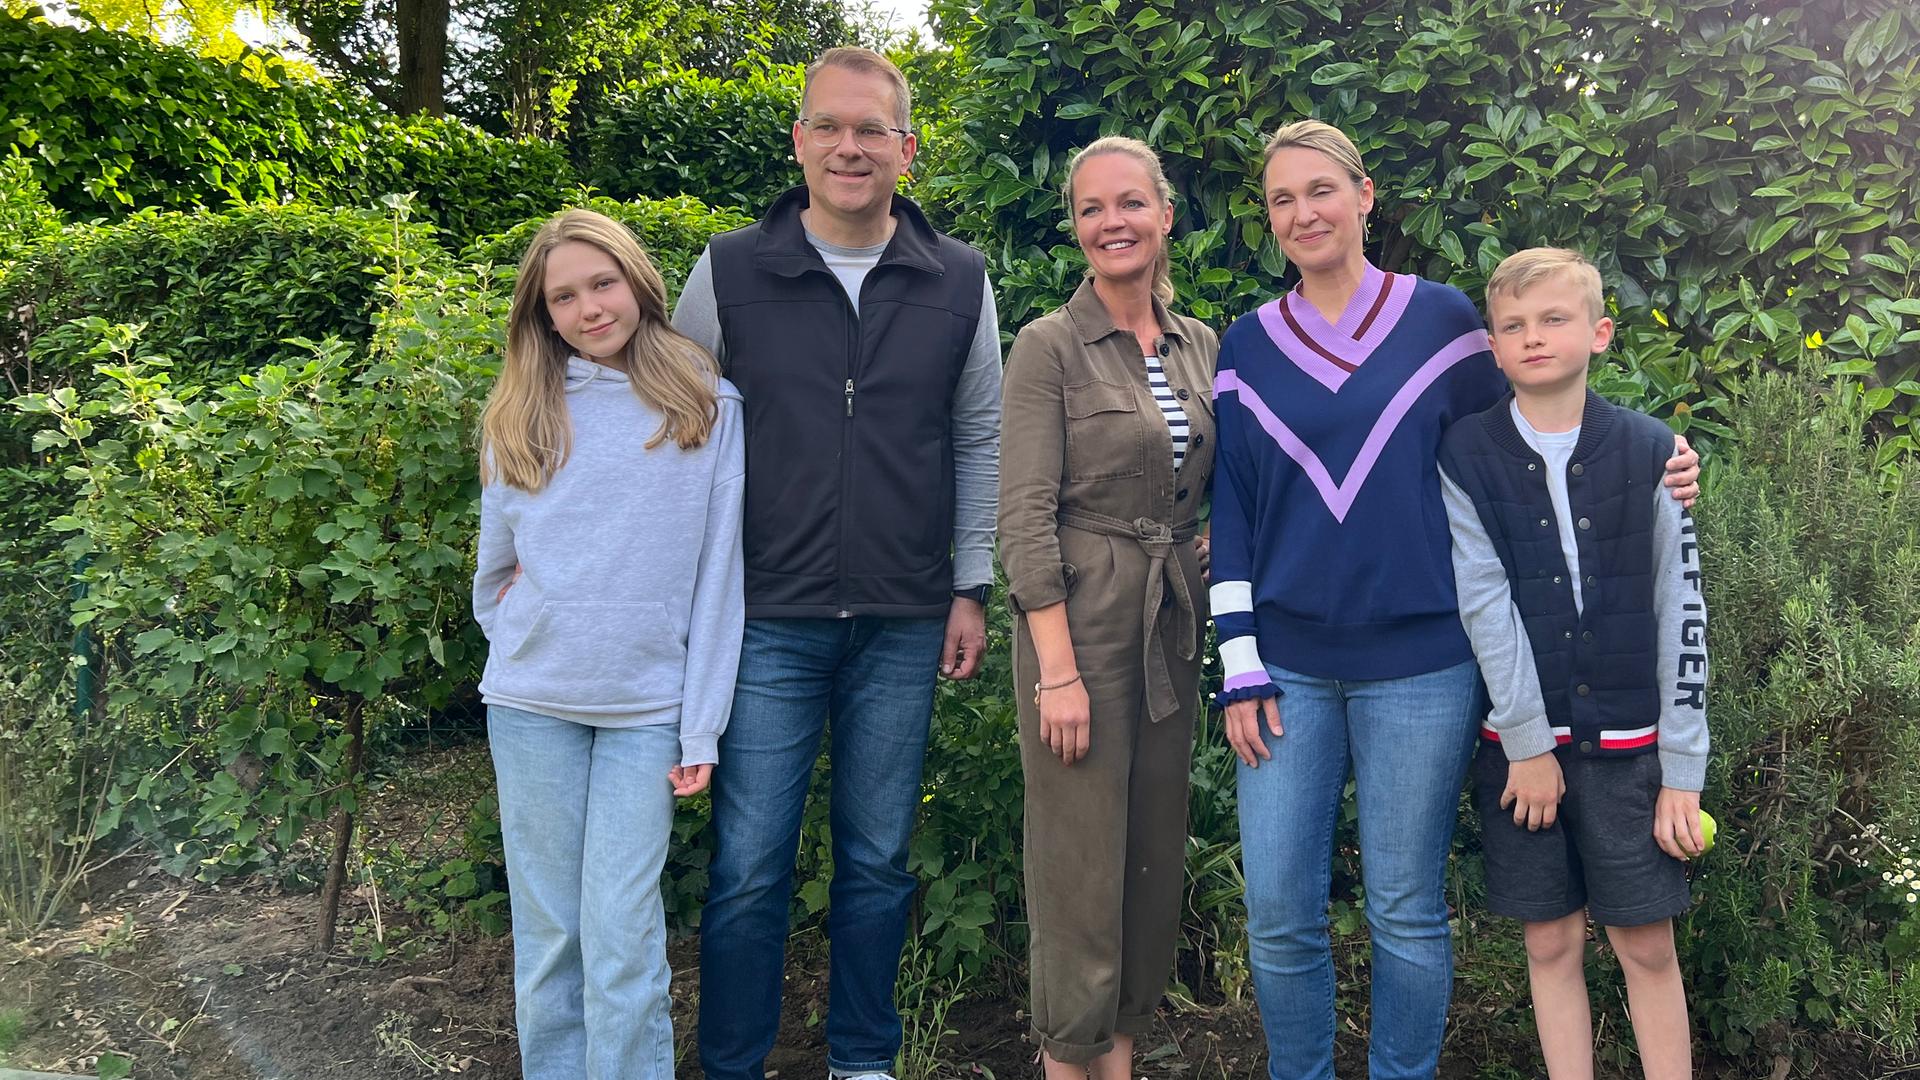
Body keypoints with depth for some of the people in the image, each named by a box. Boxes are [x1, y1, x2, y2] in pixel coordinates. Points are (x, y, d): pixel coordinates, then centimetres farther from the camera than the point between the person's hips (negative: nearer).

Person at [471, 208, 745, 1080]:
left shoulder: (709, 410, -1)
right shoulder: (520, 416, 6)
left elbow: (716, 576, -3)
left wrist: (702, 728, -5)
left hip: (648, 704, -2)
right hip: (532, 700, 2)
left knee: (622, 936, -3)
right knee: (547, 928, 9)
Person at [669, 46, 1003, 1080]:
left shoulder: (958, 283, 3)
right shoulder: (728, 271, -1)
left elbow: (979, 444, 10)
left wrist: (972, 588, 7)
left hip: (904, 626, 2)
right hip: (769, 620, -1)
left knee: (879, 860, 13)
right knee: (748, 868, 3)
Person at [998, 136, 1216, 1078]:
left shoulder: (1200, 347, 9)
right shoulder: (1049, 346, -8)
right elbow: (1025, 517, -13)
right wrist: (1057, 669, -18)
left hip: (1173, 629, 6)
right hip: (1080, 623, -6)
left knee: (1158, 856, 13)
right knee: (1080, 862, 1)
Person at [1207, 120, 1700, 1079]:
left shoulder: (1441, 319, 2)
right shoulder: (1246, 347, 7)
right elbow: (1232, 513, 6)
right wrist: (1239, 670, 1)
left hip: (1419, 665, -1)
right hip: (1289, 665, 2)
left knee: (1406, 913, 7)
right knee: (1277, 914, 3)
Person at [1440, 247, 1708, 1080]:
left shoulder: (1648, 451, 0)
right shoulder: (1465, 456, -2)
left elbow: (1681, 612, 0)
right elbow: (1484, 606, -7)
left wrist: (1682, 767, -2)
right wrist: (1528, 743, -10)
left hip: (1629, 740, 0)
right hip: (1522, 739, 0)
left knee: (1646, 943, 6)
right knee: (1551, 942, 9)